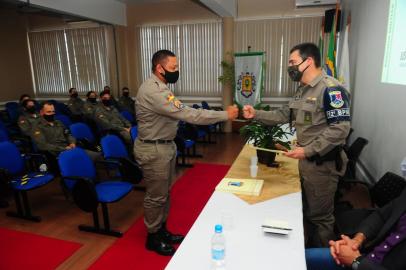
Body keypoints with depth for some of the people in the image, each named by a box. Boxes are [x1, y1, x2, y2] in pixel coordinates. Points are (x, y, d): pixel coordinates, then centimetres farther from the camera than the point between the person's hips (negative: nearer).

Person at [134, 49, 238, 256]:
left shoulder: (159, 88, 9)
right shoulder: (152, 91, -25)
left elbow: (179, 113, 15)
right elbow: (187, 114, -30)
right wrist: (225, 115, -25)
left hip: (166, 146, 10)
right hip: (154, 150, -10)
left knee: (164, 193, 19)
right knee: (156, 196, 5)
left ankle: (162, 230, 36)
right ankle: (153, 237, 25)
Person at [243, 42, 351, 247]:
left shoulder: (331, 89, -19)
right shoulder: (303, 89, 11)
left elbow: (340, 128, -24)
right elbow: (286, 115, 15)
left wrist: (308, 150, -25)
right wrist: (256, 114, 5)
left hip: (322, 162, -9)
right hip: (306, 159, 9)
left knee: (320, 215, 6)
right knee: (305, 210, 21)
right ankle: (306, 252, 41)